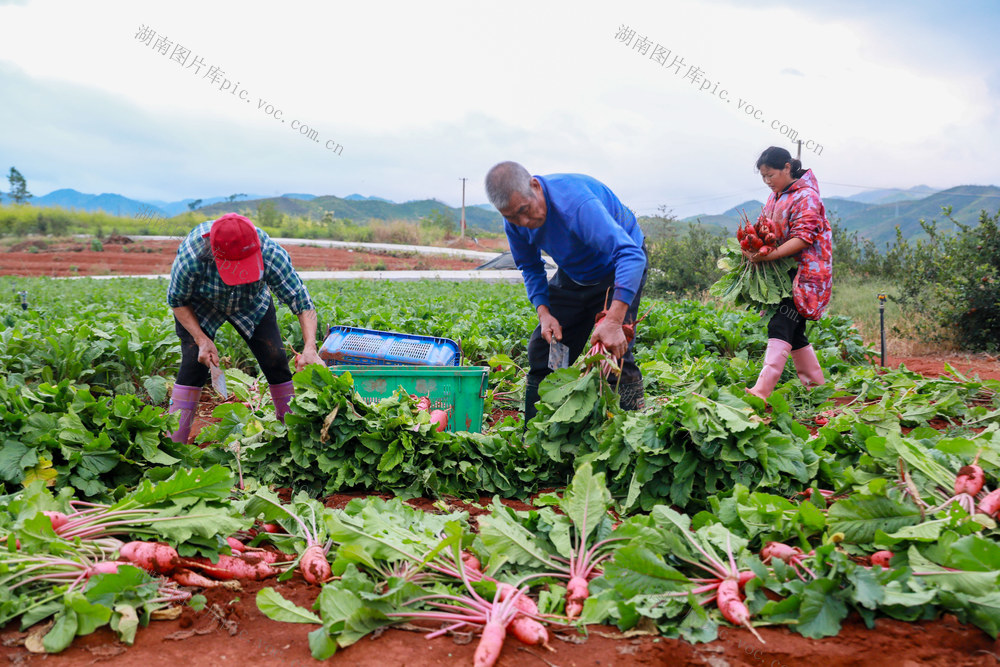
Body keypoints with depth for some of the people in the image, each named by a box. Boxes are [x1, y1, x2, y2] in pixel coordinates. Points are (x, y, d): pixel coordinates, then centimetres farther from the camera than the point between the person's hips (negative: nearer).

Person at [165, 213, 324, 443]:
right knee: (194, 363, -18)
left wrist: (310, 349, -48)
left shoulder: (271, 253, -39)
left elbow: (302, 302, -34)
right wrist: (201, 340, -30)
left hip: (252, 304, 2)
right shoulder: (190, 256, -40)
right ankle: (174, 442, -8)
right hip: (199, 306, -1)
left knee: (275, 360, -8)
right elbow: (177, 301, -20)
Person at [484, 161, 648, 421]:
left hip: (618, 267, -6)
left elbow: (631, 255, -48)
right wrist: (543, 312, -16)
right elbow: (530, 267, 2)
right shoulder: (514, 221, -17)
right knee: (542, 350, 2)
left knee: (614, 350, -23)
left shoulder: (575, 201, -40)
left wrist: (613, 320, -57)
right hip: (573, 273, 6)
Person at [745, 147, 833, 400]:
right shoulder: (775, 197, 17)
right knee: (794, 332, 10)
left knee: (780, 326, -20)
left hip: (804, 273, -9)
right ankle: (817, 385, 22)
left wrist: (769, 255, -28)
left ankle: (761, 391, -29)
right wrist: (755, 249, 1)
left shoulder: (806, 196, -10)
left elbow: (803, 238, -19)